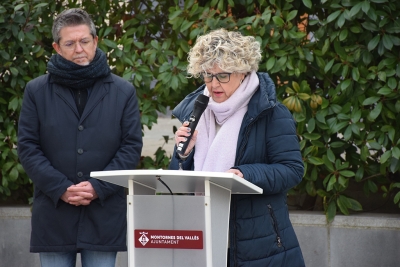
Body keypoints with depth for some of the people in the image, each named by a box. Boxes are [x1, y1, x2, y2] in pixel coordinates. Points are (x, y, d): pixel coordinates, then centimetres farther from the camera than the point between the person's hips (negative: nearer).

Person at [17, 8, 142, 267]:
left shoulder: (123, 91, 6)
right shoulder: (37, 91, 6)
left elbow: (132, 146, 3)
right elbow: (27, 147, 1)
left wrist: (98, 187, -10)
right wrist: (61, 189, -11)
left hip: (104, 213, 0)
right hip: (53, 214, 0)